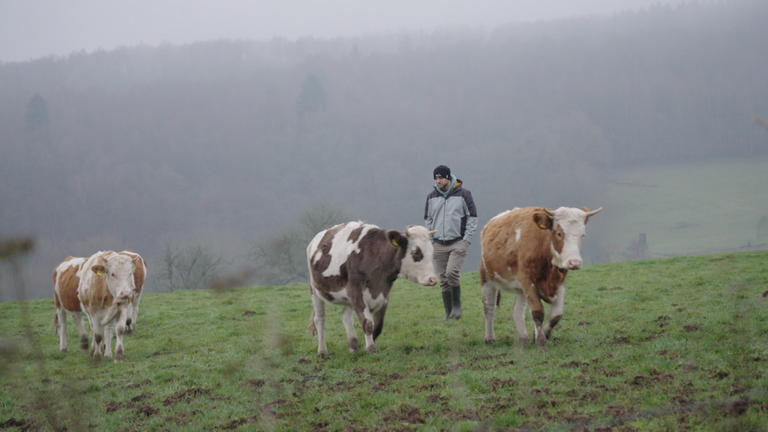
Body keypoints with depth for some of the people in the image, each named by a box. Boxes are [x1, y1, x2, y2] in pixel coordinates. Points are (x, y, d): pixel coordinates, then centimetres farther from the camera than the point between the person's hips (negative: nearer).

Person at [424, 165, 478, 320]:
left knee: (451, 272, -20)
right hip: (439, 244, 4)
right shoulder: (431, 197, 9)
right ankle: (448, 313, 8)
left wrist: (467, 239, -5)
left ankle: (457, 305, -2)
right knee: (443, 279, 2)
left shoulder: (463, 194, -1)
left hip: (458, 243, -4)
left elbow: (472, 217, 3)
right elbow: (427, 219, 19)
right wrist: (430, 239, 8)